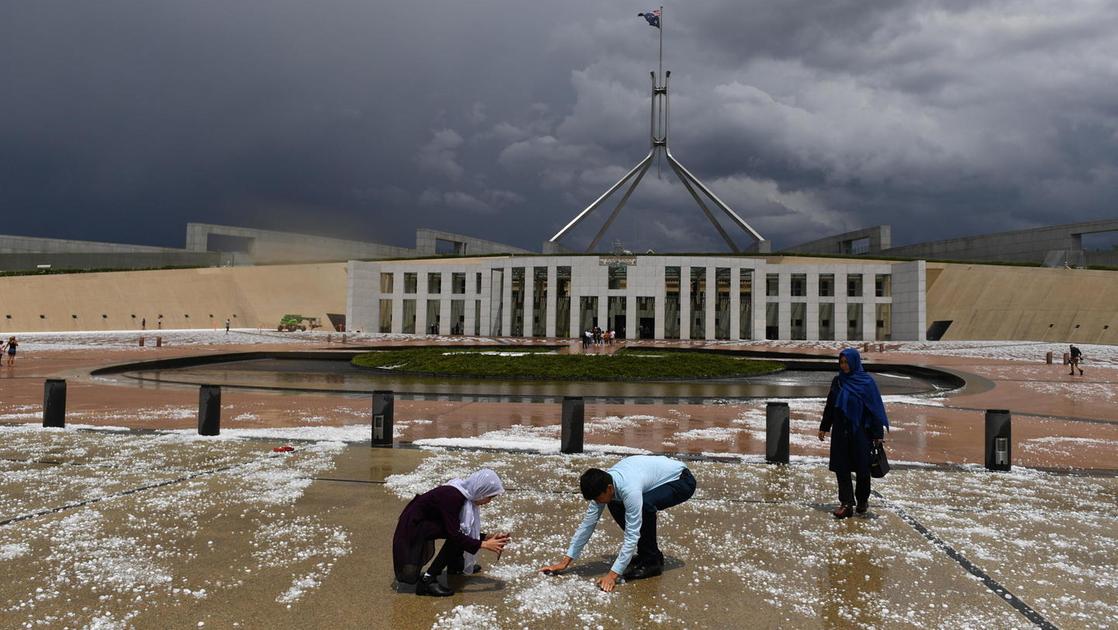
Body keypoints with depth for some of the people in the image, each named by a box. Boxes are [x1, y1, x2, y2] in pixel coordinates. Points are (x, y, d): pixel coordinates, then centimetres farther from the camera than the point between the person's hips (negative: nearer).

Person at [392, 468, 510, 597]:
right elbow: (454, 534, -30)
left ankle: (455, 564, 19)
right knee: (456, 536, -23)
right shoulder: (451, 496, -29)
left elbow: (469, 531, 9)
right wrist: (484, 544, -26)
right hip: (413, 525, -9)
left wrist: (488, 537, -3)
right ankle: (427, 579, -20)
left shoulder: (465, 494, -2)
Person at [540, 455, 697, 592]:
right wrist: (565, 561, -8)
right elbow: (588, 523, -8)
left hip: (682, 479, -8)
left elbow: (632, 535, -35)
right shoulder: (602, 484, -14)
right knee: (616, 506, -2)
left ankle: (652, 561, -11)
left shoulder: (629, 489, -38)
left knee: (645, 506, -32)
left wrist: (613, 574, -34)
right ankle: (644, 554, 12)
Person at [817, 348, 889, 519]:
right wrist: (824, 427, 10)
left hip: (860, 431, -4)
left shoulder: (867, 382, -7)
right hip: (840, 432, 4)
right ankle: (847, 504, 3)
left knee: (862, 468, 6)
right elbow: (830, 406, 12)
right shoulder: (837, 381, 5)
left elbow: (875, 408, -7)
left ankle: (863, 500, 27)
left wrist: (878, 434, -9)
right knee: (842, 469, 0)